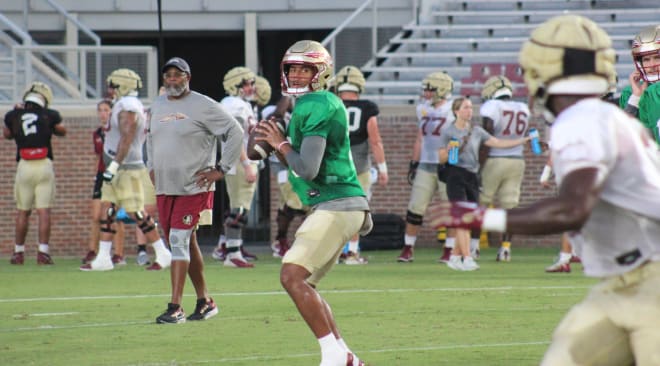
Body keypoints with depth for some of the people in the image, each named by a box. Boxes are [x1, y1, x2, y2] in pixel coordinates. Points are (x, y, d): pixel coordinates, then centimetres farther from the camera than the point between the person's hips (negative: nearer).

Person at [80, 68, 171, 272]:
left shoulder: (127, 108, -16)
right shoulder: (130, 106, 16)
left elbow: (126, 140, -24)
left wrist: (114, 166, -26)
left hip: (127, 169, -10)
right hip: (119, 169, 10)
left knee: (137, 213, -7)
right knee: (107, 211, 6)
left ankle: (163, 254, 1)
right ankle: (103, 258, 6)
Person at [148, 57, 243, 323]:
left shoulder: (203, 106, -8)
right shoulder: (158, 106, 12)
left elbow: (235, 132, -8)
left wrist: (221, 169, -10)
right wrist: (153, 168, 18)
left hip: (193, 188, -7)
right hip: (164, 188, 7)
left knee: (179, 241, -14)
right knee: (186, 244, 11)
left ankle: (175, 307, -14)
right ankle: (204, 301, 20)